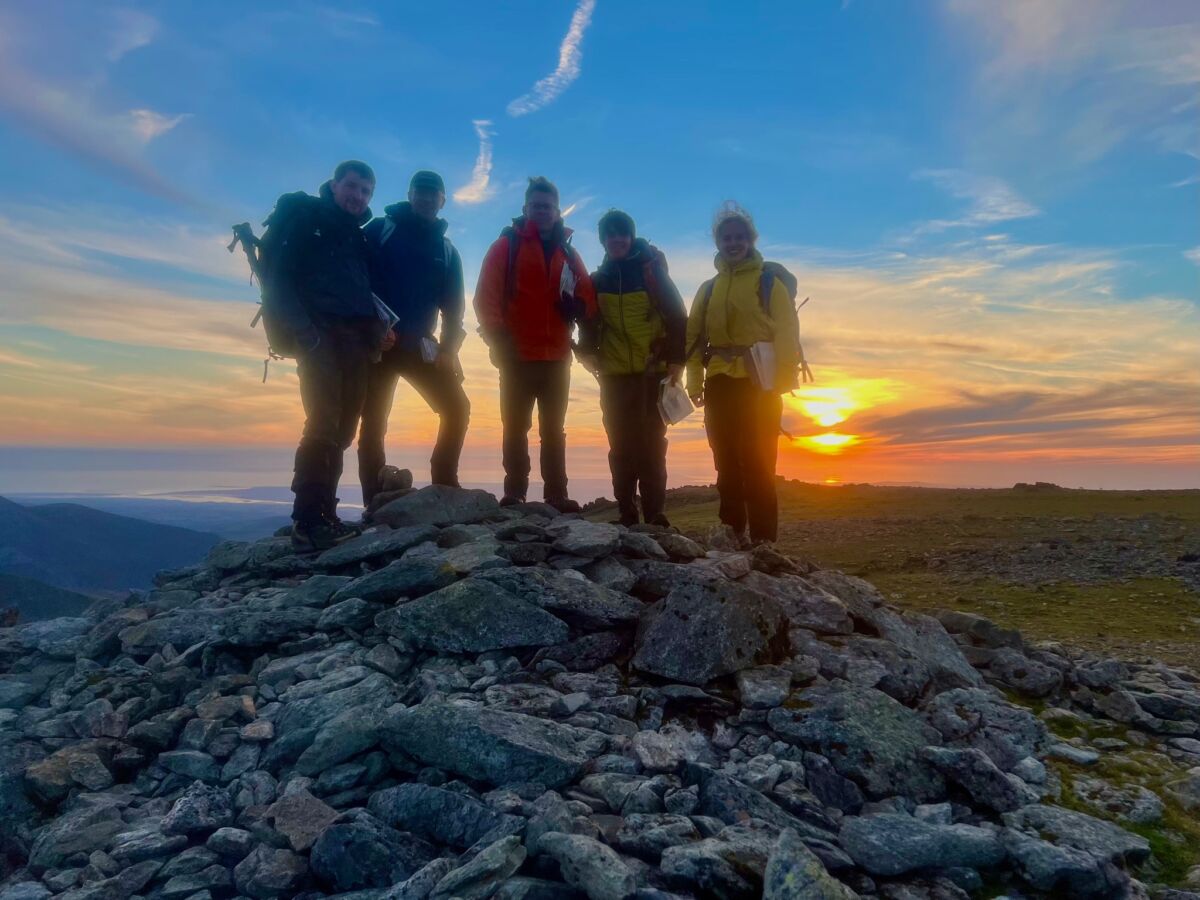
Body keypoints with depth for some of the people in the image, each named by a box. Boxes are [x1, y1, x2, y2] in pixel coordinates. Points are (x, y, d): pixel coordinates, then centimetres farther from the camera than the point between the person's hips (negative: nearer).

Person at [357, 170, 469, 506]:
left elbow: (453, 307, 10)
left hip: (418, 346, 4)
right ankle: (374, 502, 3)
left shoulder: (447, 251, 12)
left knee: (457, 408, -4)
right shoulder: (380, 230, 1)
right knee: (373, 420, -4)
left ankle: (444, 486, 7)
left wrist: (448, 348, -6)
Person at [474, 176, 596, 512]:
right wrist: (498, 338, -17)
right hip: (517, 356, -3)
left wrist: (581, 307, -12)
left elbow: (586, 297, 12)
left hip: (557, 357, 4)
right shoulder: (507, 245, 3)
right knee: (515, 428, 1)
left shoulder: (568, 252, 15)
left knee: (553, 430, 7)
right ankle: (514, 495, 5)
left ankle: (557, 496, 11)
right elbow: (486, 297, -6)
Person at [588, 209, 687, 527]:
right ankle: (626, 513, 8)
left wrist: (675, 361, -10)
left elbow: (677, 317, -1)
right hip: (615, 376, 3)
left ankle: (654, 514, 1)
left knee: (651, 446, -2)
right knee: (622, 448, 3)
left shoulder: (652, 271, 3)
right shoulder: (598, 279, 12)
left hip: (652, 373, -3)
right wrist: (593, 357, 3)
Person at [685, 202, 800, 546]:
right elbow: (693, 336, 7)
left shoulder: (770, 284, 2)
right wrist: (695, 383, -4)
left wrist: (780, 383, -15)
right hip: (720, 385, 4)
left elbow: (786, 335, -5)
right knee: (727, 464, 8)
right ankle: (733, 532, 18)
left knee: (758, 465, -4)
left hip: (759, 386, -4)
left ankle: (763, 538, 0)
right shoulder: (708, 289, 13)